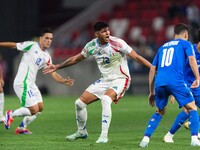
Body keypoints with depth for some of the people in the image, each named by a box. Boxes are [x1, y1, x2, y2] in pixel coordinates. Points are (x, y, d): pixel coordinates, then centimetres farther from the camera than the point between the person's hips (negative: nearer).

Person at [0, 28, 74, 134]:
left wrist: (64, 81, -9)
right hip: (22, 84, -8)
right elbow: (13, 45, -1)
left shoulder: (47, 57, 9)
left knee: (40, 108, 8)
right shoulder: (31, 46, -8)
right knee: (34, 110, -11)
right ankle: (11, 114, 10)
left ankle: (21, 128, 24)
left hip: (31, 84, 8)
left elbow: (53, 74, 7)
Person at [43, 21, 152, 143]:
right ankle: (82, 132, 29)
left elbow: (136, 57, -18)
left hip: (120, 79, -6)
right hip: (105, 80, 6)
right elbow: (76, 59, 12)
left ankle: (104, 136, -29)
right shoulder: (92, 46, -4)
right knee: (80, 102, 3)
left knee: (106, 99, -35)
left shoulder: (117, 43, -19)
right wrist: (57, 67, 16)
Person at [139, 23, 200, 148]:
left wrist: (152, 92, 29)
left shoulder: (163, 47, 30)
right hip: (176, 81, -5)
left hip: (159, 83, 5)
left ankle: (146, 138, 6)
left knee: (159, 112, 20)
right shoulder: (185, 44, 15)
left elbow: (152, 69, 27)